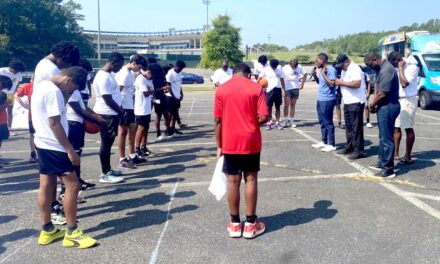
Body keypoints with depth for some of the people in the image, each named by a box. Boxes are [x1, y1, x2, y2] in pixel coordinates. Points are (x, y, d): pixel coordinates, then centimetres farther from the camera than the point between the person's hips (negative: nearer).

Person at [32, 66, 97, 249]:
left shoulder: (42, 86, 11)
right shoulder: (54, 91, -20)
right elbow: (55, 123, -23)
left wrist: (64, 97, 7)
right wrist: (70, 150, -20)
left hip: (43, 144, 10)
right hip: (54, 147, -10)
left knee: (46, 186, 13)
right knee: (72, 185, -5)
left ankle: (47, 230, 21)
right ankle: (72, 233, 1)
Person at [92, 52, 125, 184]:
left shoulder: (108, 74, 12)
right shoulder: (104, 77, -20)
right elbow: (108, 100, -22)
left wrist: (120, 110, 14)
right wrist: (121, 112, -12)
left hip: (112, 113, 10)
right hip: (107, 114, -10)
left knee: (108, 143, 15)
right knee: (106, 144, -4)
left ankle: (108, 170, 25)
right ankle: (105, 174, 3)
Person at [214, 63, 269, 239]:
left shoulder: (221, 90, 0)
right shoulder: (256, 88, -3)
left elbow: (218, 121, -2)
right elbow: (264, 117, -9)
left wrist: (219, 146, 5)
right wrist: (251, 123, 11)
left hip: (230, 143, 1)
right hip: (251, 142, -1)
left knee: (233, 182, 7)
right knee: (250, 180, 8)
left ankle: (235, 224, 16)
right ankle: (250, 224, 14)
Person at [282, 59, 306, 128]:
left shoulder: (299, 67, 0)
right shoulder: (285, 68, -8)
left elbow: (305, 74, 13)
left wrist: (302, 84, 7)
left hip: (295, 88, 3)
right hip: (287, 88, -3)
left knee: (293, 105, 7)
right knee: (287, 104, -9)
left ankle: (291, 121, 12)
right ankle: (286, 121, -1)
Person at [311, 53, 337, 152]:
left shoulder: (331, 69, -16)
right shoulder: (321, 69, 12)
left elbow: (332, 84, -23)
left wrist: (323, 74, -20)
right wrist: (315, 75, 7)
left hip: (327, 100, -10)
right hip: (320, 99, 10)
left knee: (328, 122, -5)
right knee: (322, 122, 16)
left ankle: (332, 145, 2)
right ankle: (324, 141, 27)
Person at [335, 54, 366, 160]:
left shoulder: (355, 69, -14)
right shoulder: (344, 70, 16)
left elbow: (356, 84, -26)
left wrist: (342, 82, -18)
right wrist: (339, 82, 4)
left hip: (356, 102, -10)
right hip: (347, 102, 10)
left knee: (356, 127, -6)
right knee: (349, 127, 15)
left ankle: (358, 150, -2)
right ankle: (349, 147, 24)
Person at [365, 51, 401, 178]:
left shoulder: (386, 70, -21)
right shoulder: (383, 67, 12)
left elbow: (382, 94, -23)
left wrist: (372, 105, -8)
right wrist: (375, 103, 4)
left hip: (388, 107, -10)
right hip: (385, 107, 10)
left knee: (387, 139, -4)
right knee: (383, 137, 20)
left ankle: (388, 170, 3)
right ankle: (382, 163, 33)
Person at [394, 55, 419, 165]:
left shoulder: (412, 67, -13)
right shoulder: (396, 68, 9)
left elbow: (404, 84, -23)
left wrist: (400, 68, -19)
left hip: (407, 101, -8)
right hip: (397, 100, 8)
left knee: (408, 129, -4)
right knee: (396, 128, 11)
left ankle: (408, 157, 0)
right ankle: (395, 154, 21)